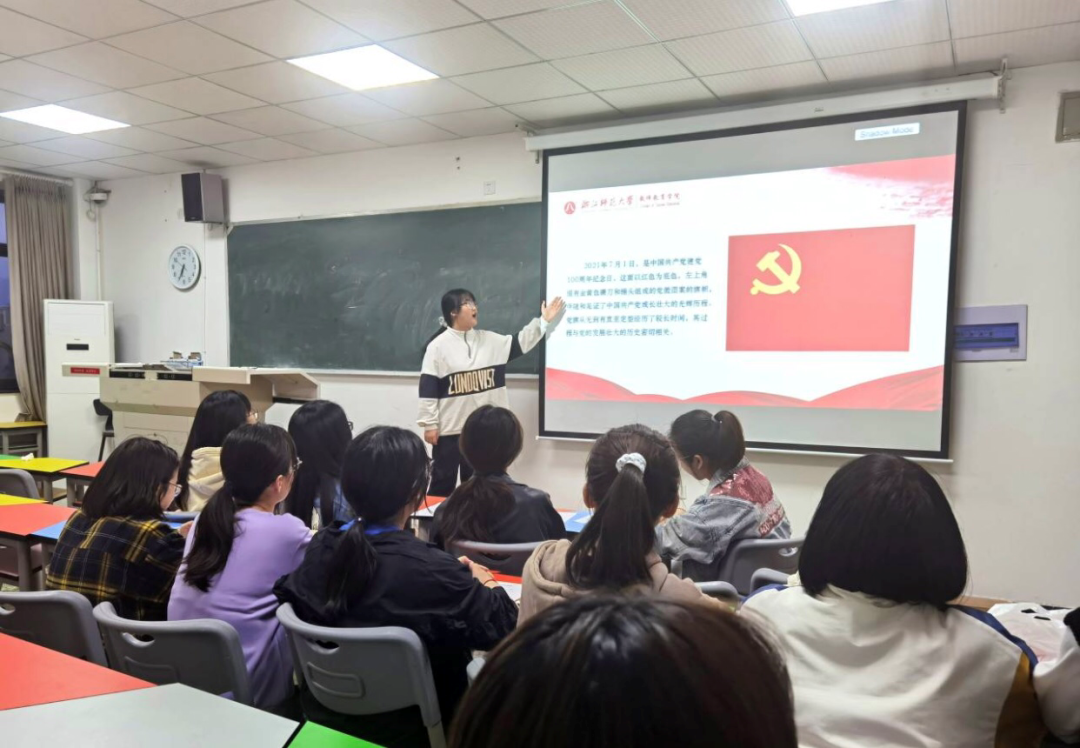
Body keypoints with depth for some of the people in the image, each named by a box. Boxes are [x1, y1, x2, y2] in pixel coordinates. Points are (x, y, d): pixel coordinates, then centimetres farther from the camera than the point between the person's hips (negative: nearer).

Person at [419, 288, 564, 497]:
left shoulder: (488, 340, 7)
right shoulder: (438, 345, -9)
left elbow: (519, 343, 10)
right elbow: (428, 388, -10)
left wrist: (544, 321, 3)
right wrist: (429, 424, -11)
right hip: (450, 428, -5)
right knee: (443, 482, 5)